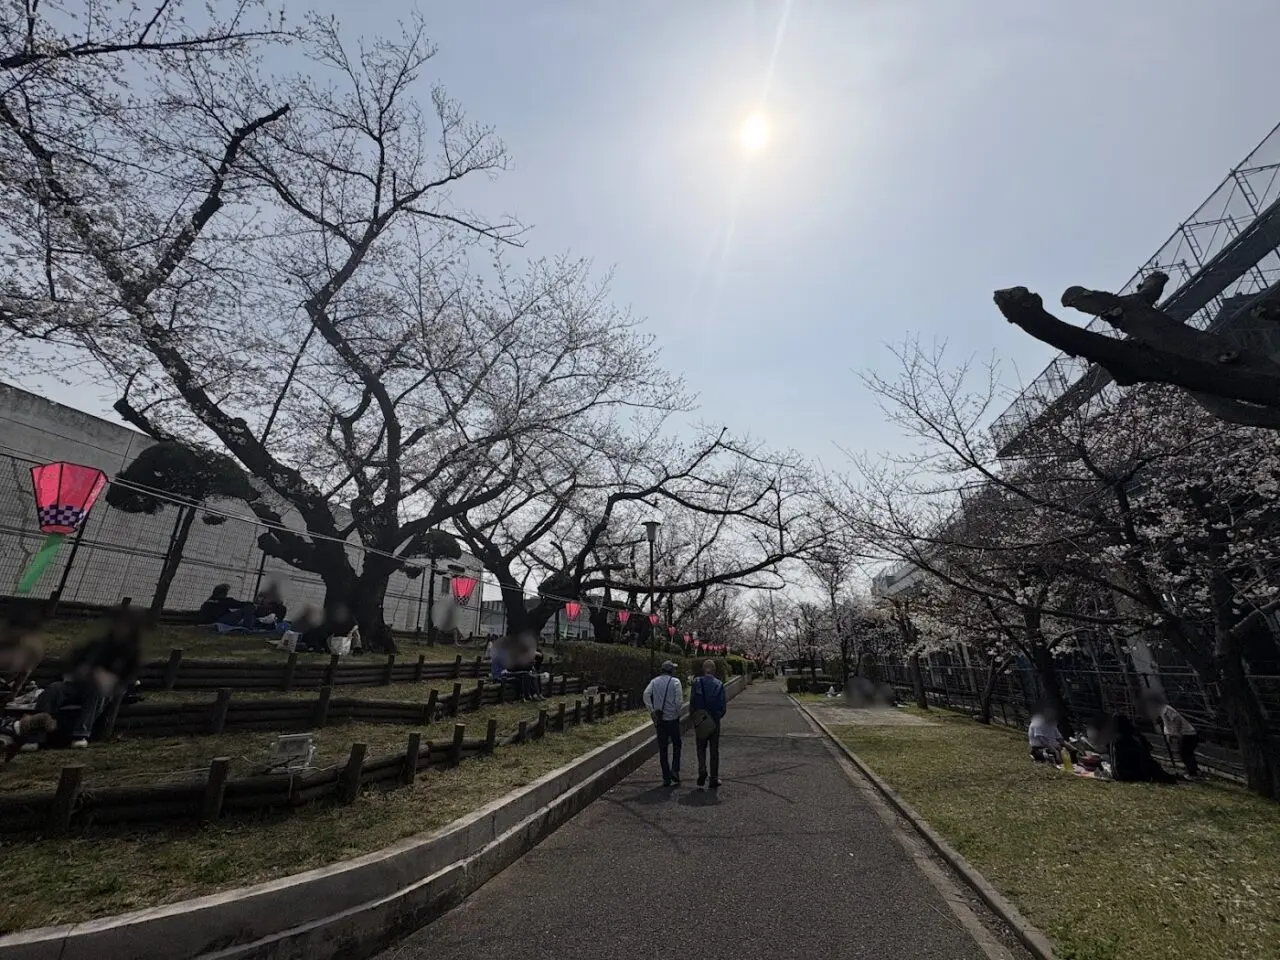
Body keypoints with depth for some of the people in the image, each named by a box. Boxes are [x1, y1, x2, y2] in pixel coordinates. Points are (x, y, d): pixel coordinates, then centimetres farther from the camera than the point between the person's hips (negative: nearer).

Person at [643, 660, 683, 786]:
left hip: (659, 719, 3)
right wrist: (677, 712, 2)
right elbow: (679, 701, -14)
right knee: (676, 745, 14)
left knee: (663, 748, 10)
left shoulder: (655, 681, 5)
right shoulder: (675, 681, -5)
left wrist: (652, 711, -8)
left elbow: (646, 694, -9)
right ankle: (675, 771, 1)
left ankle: (666, 778, 14)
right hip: (673, 718, -3)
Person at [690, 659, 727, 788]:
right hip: (714, 721, 0)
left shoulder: (697, 683, -9)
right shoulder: (719, 684, -7)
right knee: (714, 750, 12)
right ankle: (714, 779, 16)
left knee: (701, 748, 17)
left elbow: (692, 703, -8)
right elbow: (723, 706, -5)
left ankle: (702, 770, -2)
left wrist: (694, 719, 3)